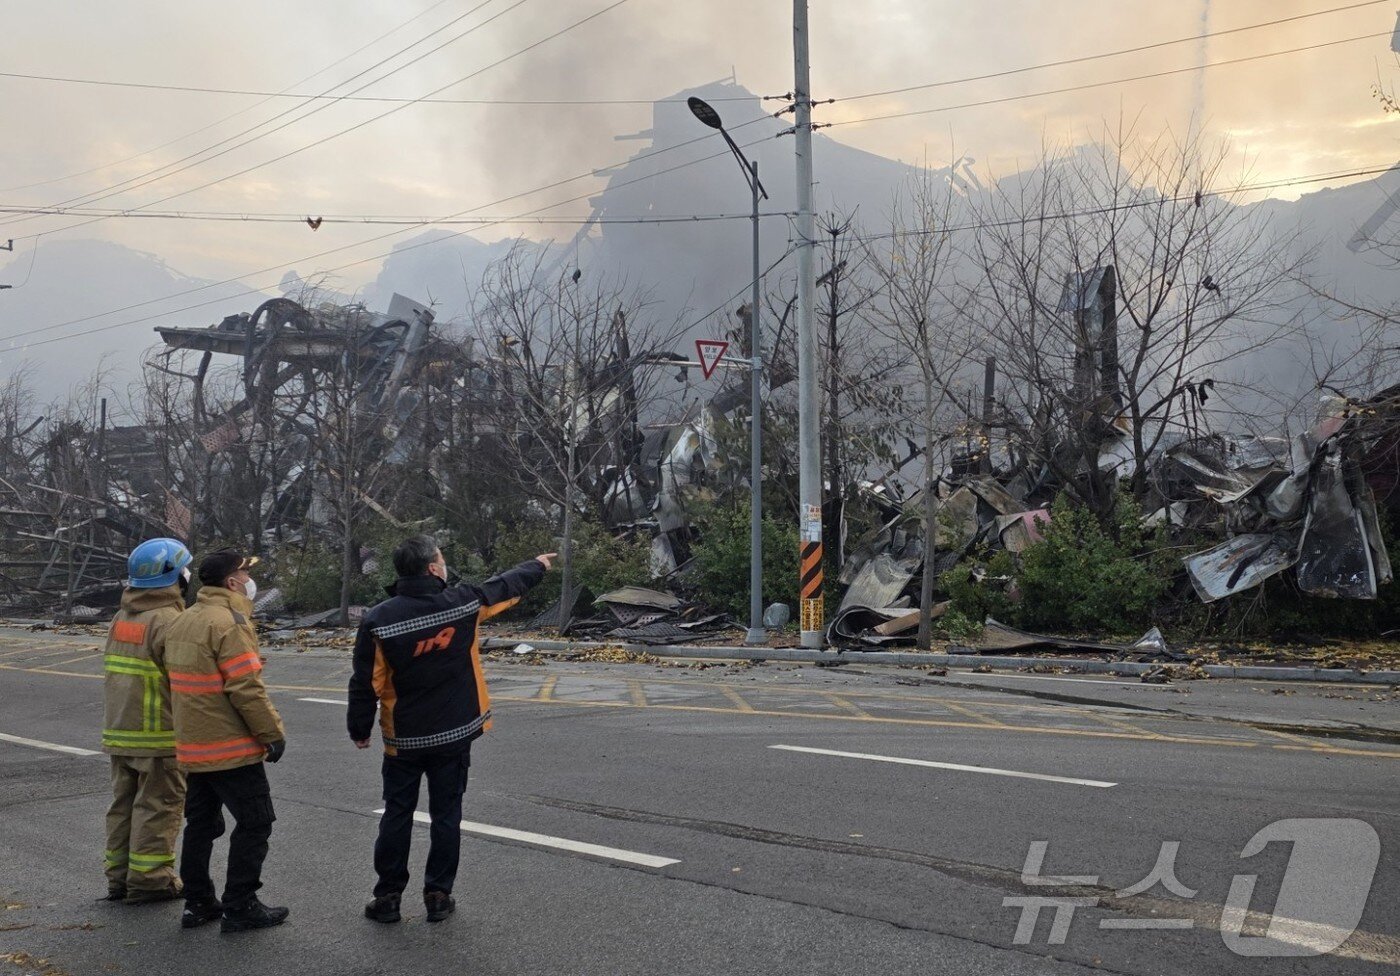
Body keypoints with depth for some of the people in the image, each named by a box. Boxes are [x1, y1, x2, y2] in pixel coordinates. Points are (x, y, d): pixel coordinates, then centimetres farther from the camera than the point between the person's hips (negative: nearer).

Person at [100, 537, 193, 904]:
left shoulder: (121, 618, 11)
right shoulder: (169, 621, -18)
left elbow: (120, 671, 13)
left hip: (120, 731, 9)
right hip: (159, 735, -8)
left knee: (124, 802, 16)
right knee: (159, 805, 0)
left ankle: (119, 875, 24)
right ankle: (149, 879, 5)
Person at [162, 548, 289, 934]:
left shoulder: (183, 621, 11)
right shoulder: (229, 623, -18)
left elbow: (183, 683, 17)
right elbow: (247, 689, -22)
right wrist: (273, 733, -14)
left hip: (193, 746, 9)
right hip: (231, 748, -9)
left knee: (201, 823, 17)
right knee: (254, 823, 0)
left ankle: (197, 903, 23)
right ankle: (239, 907, 3)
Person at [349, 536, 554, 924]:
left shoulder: (379, 620, -14)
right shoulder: (463, 602, -11)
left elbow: (365, 683, -9)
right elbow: (506, 585, 9)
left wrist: (359, 729, 6)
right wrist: (537, 566, 28)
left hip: (403, 739, 0)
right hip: (454, 735, 0)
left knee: (397, 815, 11)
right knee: (446, 815, 10)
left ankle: (388, 897, 17)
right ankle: (438, 896, 16)